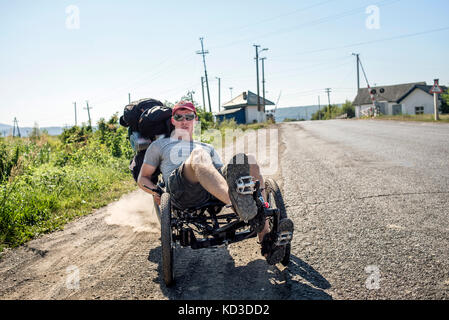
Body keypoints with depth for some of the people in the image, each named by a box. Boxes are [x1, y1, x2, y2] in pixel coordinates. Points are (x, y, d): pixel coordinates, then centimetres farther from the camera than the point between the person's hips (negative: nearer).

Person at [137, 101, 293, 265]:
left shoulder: (208, 147, 40)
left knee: (249, 161, -22)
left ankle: (265, 238, -34)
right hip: (181, 188, -3)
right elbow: (143, 177, 28)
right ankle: (237, 203, -64)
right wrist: (155, 191, 6)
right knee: (198, 154, -33)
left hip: (215, 193, 4)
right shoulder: (159, 145, 33)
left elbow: (222, 170, 29)